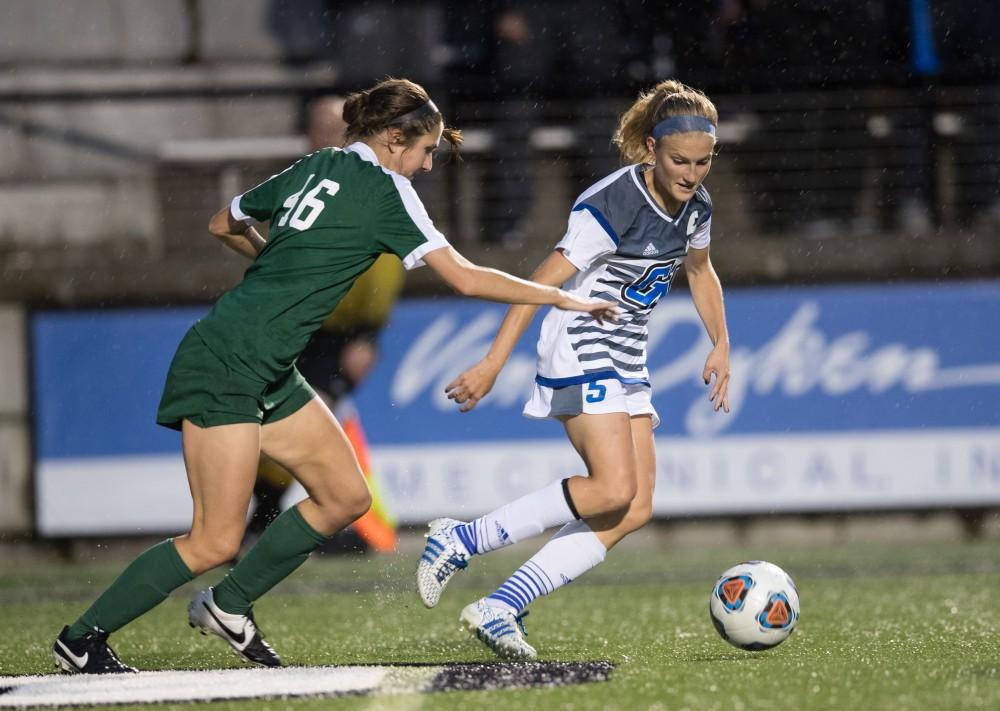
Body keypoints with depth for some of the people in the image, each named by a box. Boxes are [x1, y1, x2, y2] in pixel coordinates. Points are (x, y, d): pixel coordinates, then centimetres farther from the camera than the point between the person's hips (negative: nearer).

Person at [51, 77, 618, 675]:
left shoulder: (314, 168, 13)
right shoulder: (384, 188, -10)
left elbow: (224, 225, 26)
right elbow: (465, 278, -13)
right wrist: (563, 298, -7)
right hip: (224, 371, -9)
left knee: (346, 497, 10)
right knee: (216, 542, -8)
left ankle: (229, 605, 20)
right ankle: (82, 638, 2)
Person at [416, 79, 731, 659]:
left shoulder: (695, 206, 3)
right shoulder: (613, 205, -22)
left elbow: (700, 270, 25)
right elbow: (543, 283, -22)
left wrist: (721, 345, 17)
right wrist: (493, 364, -24)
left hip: (627, 362, 8)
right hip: (581, 353, -8)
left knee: (635, 510, -4)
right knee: (613, 489, -22)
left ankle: (500, 610, -3)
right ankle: (460, 541, -10)